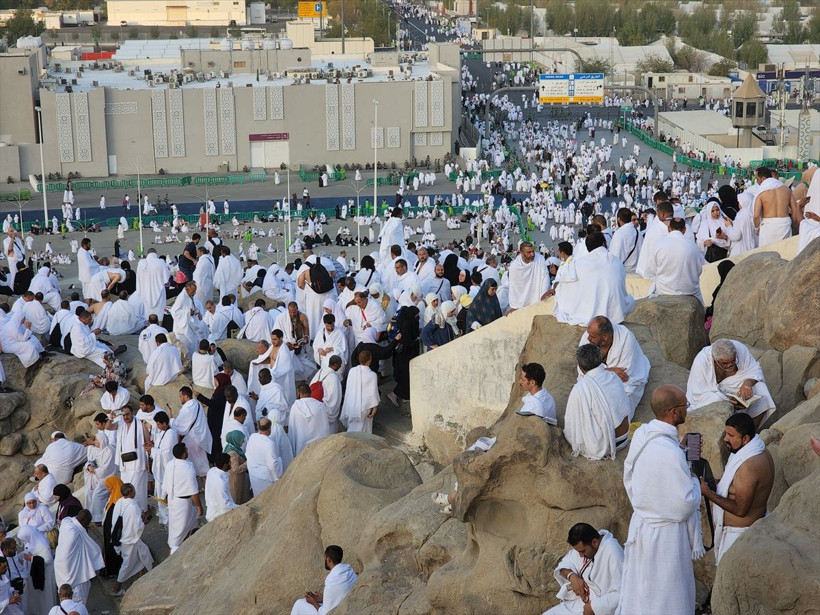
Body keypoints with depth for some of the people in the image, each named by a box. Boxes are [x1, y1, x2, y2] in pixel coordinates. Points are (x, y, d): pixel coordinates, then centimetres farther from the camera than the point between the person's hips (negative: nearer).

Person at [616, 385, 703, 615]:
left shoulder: (641, 434, -6)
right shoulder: (670, 454, -31)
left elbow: (629, 477, 8)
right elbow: (686, 503, -23)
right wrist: (694, 481, -5)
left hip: (641, 525, 8)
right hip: (665, 535, -7)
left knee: (639, 591, 22)